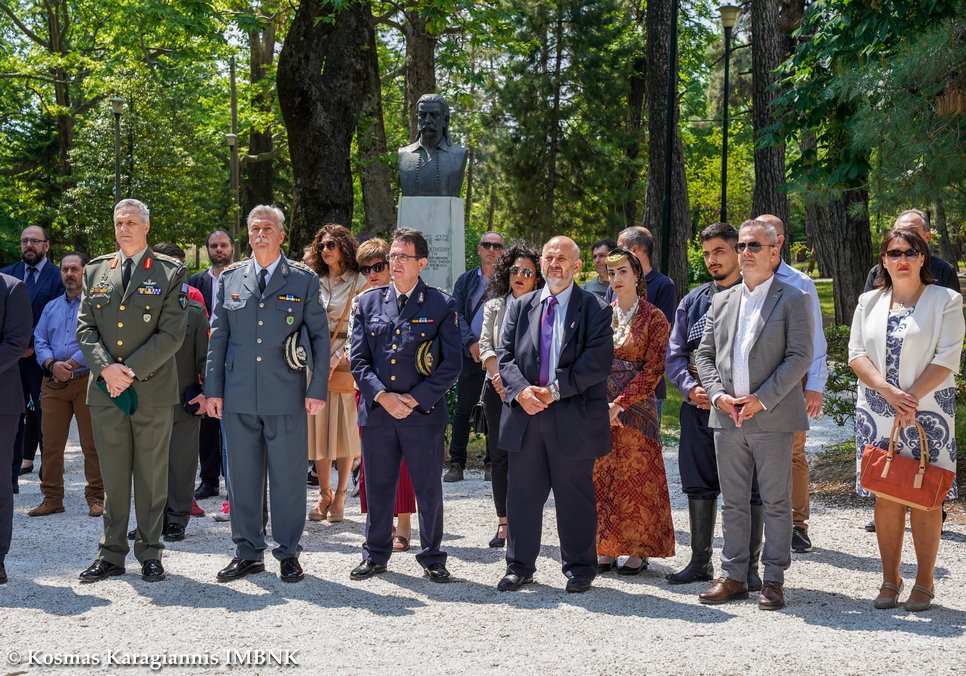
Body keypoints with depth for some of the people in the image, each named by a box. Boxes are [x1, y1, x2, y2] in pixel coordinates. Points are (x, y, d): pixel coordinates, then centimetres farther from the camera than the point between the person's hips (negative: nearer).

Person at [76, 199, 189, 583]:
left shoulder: (170, 272, 1)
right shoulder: (95, 271, 13)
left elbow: (172, 333, -7)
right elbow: (85, 327, 7)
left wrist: (131, 370, -14)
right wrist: (105, 368, -10)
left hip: (152, 390, -3)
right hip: (105, 392, 3)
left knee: (152, 476, 4)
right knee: (113, 477, 7)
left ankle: (150, 554, 13)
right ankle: (112, 555, 15)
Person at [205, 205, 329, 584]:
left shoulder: (304, 280, 3)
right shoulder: (230, 279, 10)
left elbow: (320, 337, 3)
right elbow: (218, 337, 12)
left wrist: (317, 390, -5)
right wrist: (212, 389, 6)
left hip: (286, 396, -2)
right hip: (238, 397, 3)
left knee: (288, 476, 3)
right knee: (242, 477, 8)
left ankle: (288, 554, 14)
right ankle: (248, 552, 19)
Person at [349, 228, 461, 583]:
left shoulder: (442, 305, 1)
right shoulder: (368, 302, 8)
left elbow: (452, 364, -3)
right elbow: (358, 360, 5)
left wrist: (414, 399, -10)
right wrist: (382, 396, -9)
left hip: (424, 412, -2)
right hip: (376, 411, 2)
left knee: (429, 490, 5)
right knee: (377, 487, 10)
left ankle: (432, 557, 19)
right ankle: (376, 555, 25)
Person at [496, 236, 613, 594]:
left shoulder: (594, 309, 0)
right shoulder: (521, 307, 12)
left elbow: (598, 360, -10)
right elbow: (505, 355, 7)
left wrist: (556, 389, -16)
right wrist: (521, 390, -11)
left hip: (574, 417, -3)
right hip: (525, 414, 3)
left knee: (575, 495, 6)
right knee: (522, 494, 9)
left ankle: (579, 568, 19)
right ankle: (519, 566, 20)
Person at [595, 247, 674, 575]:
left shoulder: (654, 318, -2)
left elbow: (654, 369, -8)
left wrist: (620, 403, -14)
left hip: (636, 404, -4)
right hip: (599, 406, 4)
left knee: (636, 476, -1)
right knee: (601, 475, 5)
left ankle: (638, 550, 7)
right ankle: (605, 547, 13)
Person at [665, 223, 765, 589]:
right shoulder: (692, 301, 13)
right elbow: (675, 354, 12)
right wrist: (690, 388, -6)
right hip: (698, 407, 5)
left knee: (748, 490, -1)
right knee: (699, 486, 10)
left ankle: (748, 566, 8)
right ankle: (700, 562, 21)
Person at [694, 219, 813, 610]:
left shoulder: (792, 299, -1)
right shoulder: (722, 301, 14)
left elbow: (800, 356, -8)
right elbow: (704, 354, 14)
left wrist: (762, 399, -15)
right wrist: (719, 394, -4)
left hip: (772, 418, -5)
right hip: (727, 417, 5)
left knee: (776, 502, 2)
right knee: (733, 502, 10)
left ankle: (773, 579, 9)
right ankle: (734, 576, 17)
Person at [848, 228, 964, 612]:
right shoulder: (869, 302, 12)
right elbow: (856, 354, 3)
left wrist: (911, 398, -16)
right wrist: (888, 391, -12)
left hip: (927, 411, -3)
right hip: (877, 410, 3)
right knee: (886, 495, 5)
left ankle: (924, 582, 6)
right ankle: (890, 580, 13)